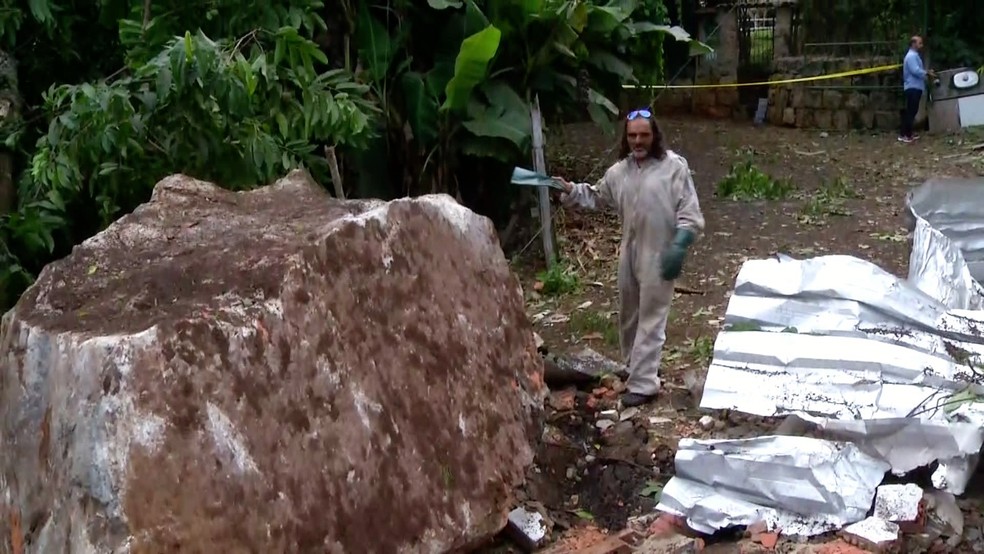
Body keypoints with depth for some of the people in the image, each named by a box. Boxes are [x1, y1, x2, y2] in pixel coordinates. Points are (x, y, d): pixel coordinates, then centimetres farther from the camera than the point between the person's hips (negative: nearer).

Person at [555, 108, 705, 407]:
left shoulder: (674, 166, -13)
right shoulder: (620, 170, 5)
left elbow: (689, 212, -14)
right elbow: (597, 196, 18)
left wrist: (679, 246, -23)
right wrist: (571, 191, 1)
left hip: (659, 254, -7)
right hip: (630, 252, 7)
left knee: (651, 319, -2)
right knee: (628, 313, 19)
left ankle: (642, 383, 4)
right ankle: (635, 365, 39)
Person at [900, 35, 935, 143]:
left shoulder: (915, 55, 21)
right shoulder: (911, 56, -14)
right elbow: (915, 71, -24)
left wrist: (927, 72, 8)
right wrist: (928, 73, -15)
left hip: (915, 87, 11)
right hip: (912, 88, -11)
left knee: (912, 111, 11)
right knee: (910, 111, -12)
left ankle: (908, 134, 15)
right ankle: (903, 135, -13)